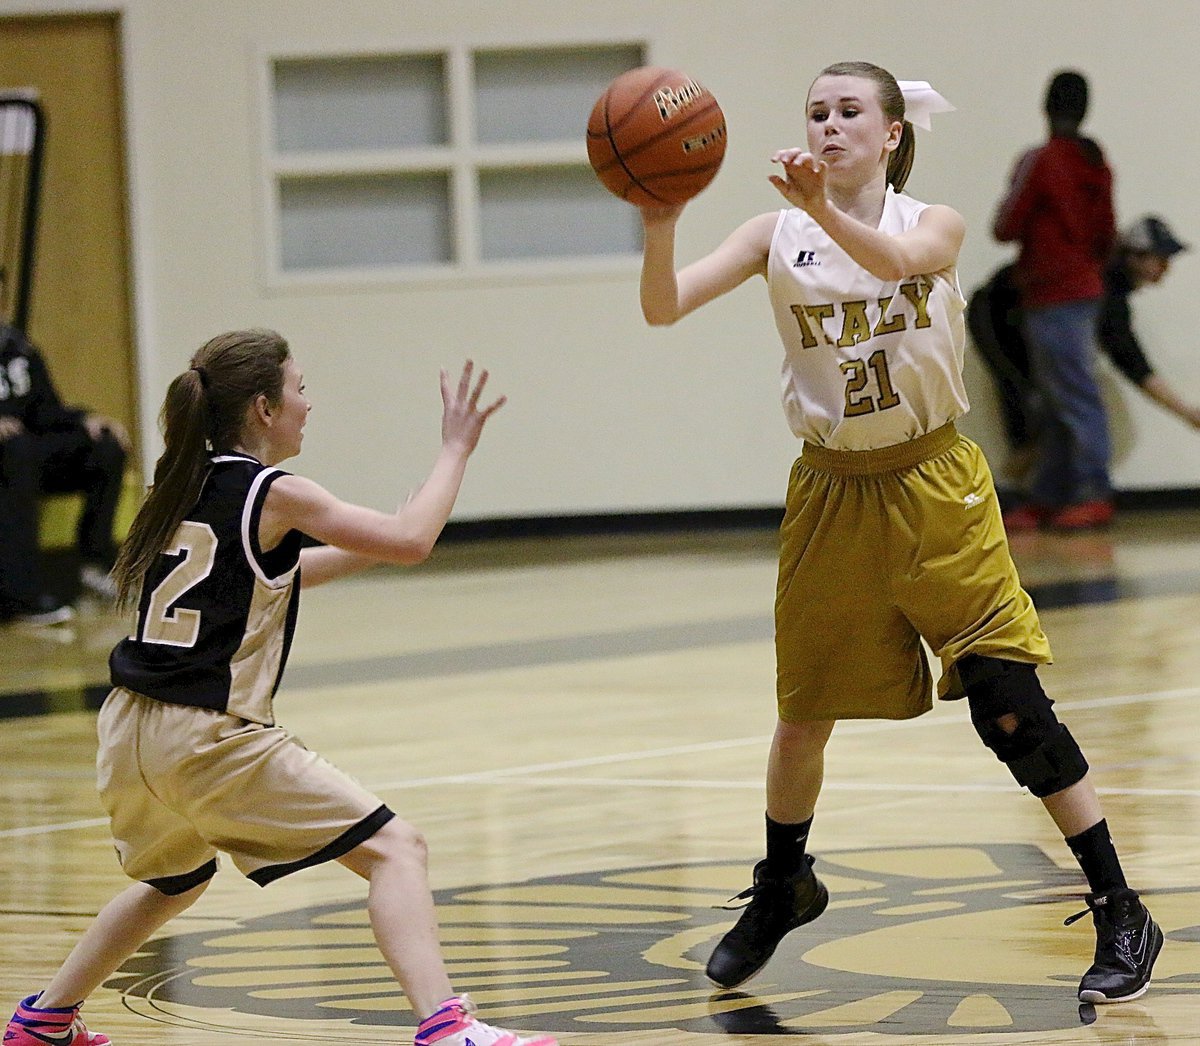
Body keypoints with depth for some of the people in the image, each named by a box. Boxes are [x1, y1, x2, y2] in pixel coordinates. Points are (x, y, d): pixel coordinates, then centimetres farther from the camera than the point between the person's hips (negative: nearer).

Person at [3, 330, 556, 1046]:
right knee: (394, 848, -8)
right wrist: (456, 449, 3)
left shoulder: (184, 484, 13)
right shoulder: (274, 495, -10)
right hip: (209, 742, -8)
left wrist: (362, 553, 24)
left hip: (132, 731, 8)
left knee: (175, 879, 35)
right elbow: (411, 542, -9)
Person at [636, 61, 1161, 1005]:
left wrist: (825, 212, -50)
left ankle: (1123, 916, -3)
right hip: (832, 494, 2)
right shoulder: (780, 235, -1)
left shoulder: (934, 224, -6)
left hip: (935, 490, -2)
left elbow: (895, 261, -31)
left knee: (1012, 705, -9)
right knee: (804, 712, 12)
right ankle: (781, 891, 38)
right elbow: (664, 308, -11)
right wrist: (660, 223, -31)